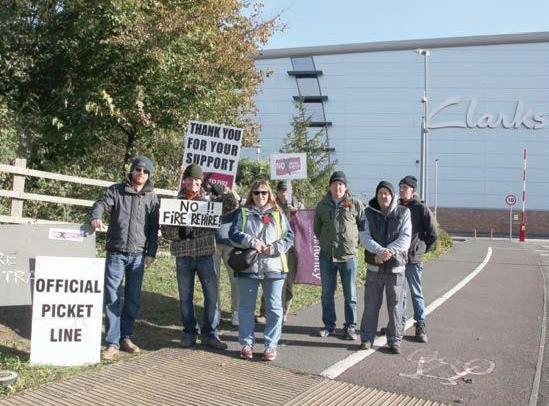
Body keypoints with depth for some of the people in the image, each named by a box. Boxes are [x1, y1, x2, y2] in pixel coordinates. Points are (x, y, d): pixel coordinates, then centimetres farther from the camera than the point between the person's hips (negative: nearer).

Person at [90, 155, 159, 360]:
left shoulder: (151, 197, 8)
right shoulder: (116, 190, 5)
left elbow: (153, 228, 8)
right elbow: (101, 204, -8)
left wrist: (151, 253, 1)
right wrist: (95, 217, -31)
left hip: (138, 255, 2)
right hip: (116, 253, -2)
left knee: (133, 299, 8)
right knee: (112, 298, -4)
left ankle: (125, 337, 20)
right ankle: (112, 343, 1)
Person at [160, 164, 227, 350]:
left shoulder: (210, 199, 6)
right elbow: (165, 230, 2)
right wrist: (180, 232, -15)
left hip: (205, 254, 0)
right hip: (183, 256, 1)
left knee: (212, 294, -2)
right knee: (185, 297, 9)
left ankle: (209, 333, 11)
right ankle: (189, 333, 22)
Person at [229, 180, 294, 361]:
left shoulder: (278, 214, 9)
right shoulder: (243, 213, 8)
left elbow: (289, 236, 5)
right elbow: (233, 233, -2)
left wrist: (274, 248, -11)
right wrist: (251, 241, -16)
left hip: (273, 267, 0)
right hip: (248, 266, 0)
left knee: (274, 308, 4)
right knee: (246, 307, 7)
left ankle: (271, 345, 13)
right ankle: (246, 343, 19)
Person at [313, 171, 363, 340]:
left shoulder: (355, 204, -2)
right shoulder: (322, 205, 6)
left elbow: (364, 225, 5)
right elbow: (316, 228, 18)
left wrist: (354, 241, 3)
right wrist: (326, 242, 12)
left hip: (348, 255, -2)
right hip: (326, 256, 3)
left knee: (350, 295, 4)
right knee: (327, 294, 11)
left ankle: (350, 327, 14)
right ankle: (329, 325, 23)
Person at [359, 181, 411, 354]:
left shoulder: (403, 213, -1)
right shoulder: (368, 213, 1)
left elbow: (405, 238, -8)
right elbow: (365, 236, -9)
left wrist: (389, 251, -23)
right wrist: (380, 251, -24)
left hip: (396, 268, 0)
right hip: (374, 268, 1)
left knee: (395, 306, 6)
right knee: (371, 305, 6)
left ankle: (394, 340, 18)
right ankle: (367, 338, 18)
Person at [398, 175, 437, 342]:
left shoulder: (421, 208, -5)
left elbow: (432, 234, -2)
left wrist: (422, 249, 2)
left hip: (414, 259, -4)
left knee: (416, 293, 4)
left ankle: (420, 326, 12)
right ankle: (400, 323, 22)